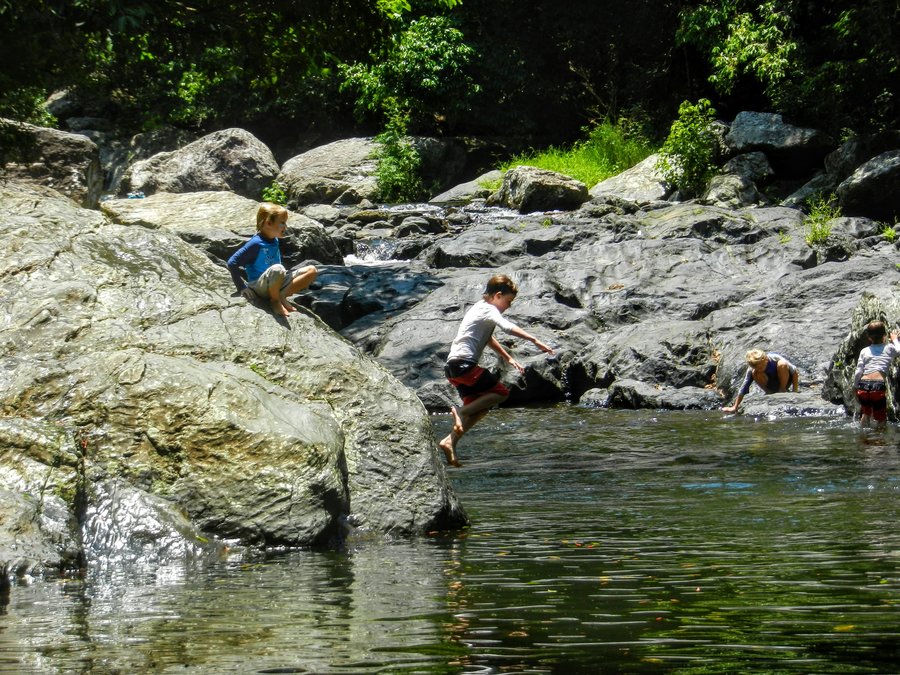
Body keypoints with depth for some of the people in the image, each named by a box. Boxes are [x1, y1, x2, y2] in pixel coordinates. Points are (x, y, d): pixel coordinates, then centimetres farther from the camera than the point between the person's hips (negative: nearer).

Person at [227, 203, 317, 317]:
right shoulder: (256, 243, -15)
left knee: (311, 271, -5)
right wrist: (242, 287, -16)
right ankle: (275, 301, -17)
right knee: (277, 269, -41)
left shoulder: (274, 241, 9)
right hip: (259, 287, -8)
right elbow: (232, 263, -15)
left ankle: (282, 295, -14)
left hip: (276, 284, 8)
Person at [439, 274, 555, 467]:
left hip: (453, 366, 10)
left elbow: (488, 339, 38)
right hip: (464, 364, -10)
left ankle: (450, 442, 0)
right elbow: (507, 327, -25)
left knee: (479, 407, 10)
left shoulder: (480, 308, 25)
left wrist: (508, 358, 38)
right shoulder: (489, 309, -5)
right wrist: (534, 340, -30)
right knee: (501, 392, -7)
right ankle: (461, 411, -14)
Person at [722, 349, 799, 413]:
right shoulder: (752, 369, -22)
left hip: (785, 378, -2)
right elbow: (744, 388, -18)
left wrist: (795, 392, -24)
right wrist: (735, 407, -18)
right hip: (771, 384, 2)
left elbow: (795, 372, -23)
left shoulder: (775, 358, -29)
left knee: (782, 364, -34)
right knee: (755, 373, -28)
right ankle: (769, 393, -8)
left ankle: (783, 391, -17)